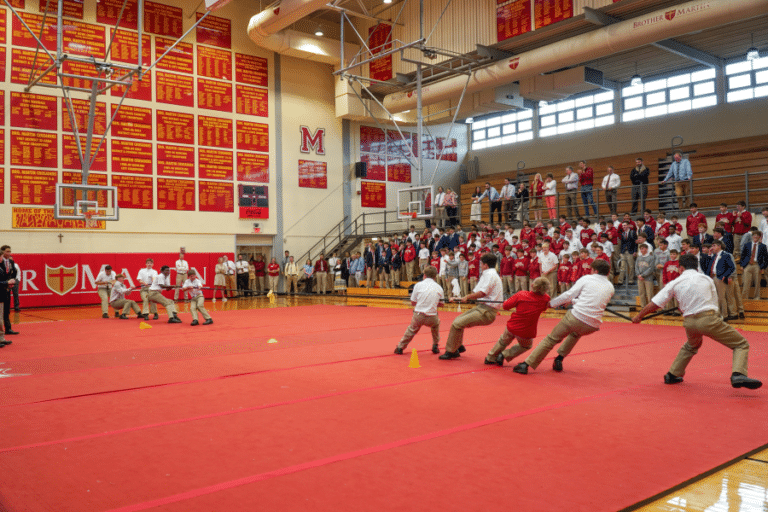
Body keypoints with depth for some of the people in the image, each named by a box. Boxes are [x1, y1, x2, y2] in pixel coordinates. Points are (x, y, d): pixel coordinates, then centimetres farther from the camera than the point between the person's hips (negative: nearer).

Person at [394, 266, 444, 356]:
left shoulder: (418, 285, 1)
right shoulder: (439, 287, 5)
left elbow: (412, 303, 5)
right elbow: (441, 304, 16)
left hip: (418, 316, -1)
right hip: (432, 317, 1)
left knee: (411, 330, 23)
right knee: (436, 324, 33)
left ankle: (400, 347, 27)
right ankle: (435, 346, 31)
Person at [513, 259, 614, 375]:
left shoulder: (587, 279, 4)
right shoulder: (610, 288, 16)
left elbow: (568, 295, 3)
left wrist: (551, 303, 17)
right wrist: (572, 301, 35)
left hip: (576, 317, -4)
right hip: (592, 326, 4)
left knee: (552, 339, 9)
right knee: (576, 333, 37)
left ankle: (525, 365, 5)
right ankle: (559, 359, 27)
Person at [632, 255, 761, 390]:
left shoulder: (675, 283, 7)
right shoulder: (706, 279, 8)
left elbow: (655, 303, 7)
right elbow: (714, 302, 16)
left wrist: (639, 316, 19)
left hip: (689, 322, 3)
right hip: (708, 319, -3)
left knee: (690, 346, 34)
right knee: (741, 344, 6)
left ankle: (672, 375, 36)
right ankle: (738, 375, -17)